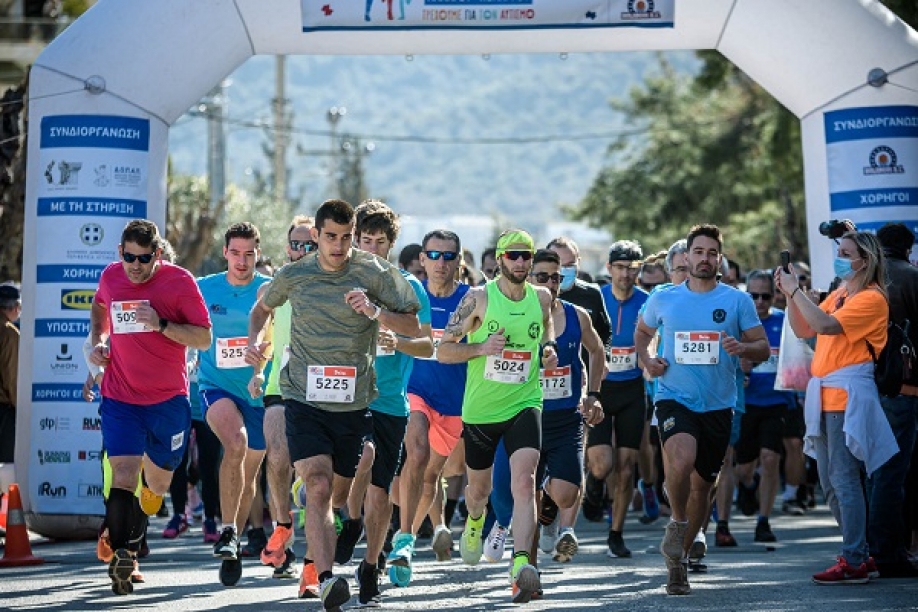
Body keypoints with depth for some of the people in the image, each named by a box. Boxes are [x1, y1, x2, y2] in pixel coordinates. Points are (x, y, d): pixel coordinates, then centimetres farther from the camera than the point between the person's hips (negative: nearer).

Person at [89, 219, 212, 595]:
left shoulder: (179, 281, -8)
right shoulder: (111, 277, 1)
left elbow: (204, 339, -10)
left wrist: (161, 325, -22)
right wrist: (97, 341, 11)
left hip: (169, 401, 0)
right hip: (120, 398, 0)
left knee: (157, 486, 13)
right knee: (123, 477, -17)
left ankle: (131, 542, 40)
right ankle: (121, 557, -11)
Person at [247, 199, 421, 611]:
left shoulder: (374, 274, -2)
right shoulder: (293, 276, 2)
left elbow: (413, 328, 0)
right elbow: (263, 307, 23)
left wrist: (376, 312, -17)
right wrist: (255, 341, 3)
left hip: (353, 405, 1)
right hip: (305, 399, -1)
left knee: (337, 496, 14)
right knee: (318, 486, -21)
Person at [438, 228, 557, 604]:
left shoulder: (542, 298, 3)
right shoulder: (479, 298, -8)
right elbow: (443, 350, -7)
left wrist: (548, 349, 4)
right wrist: (482, 347, -21)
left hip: (524, 404, 1)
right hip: (480, 408, 0)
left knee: (524, 480, -21)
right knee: (479, 489, 16)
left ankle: (521, 564, -30)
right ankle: (474, 523, 53)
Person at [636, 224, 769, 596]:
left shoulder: (737, 301, 2)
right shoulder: (663, 299, 4)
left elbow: (763, 348, 3)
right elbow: (642, 333, 21)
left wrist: (742, 348, -19)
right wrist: (646, 359, 1)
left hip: (718, 405, 2)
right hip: (674, 397, -2)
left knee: (702, 483, 9)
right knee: (681, 459, -31)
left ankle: (679, 557, 27)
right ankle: (677, 522, -4)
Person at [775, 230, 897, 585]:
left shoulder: (871, 299, -10)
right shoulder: (838, 296, 18)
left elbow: (826, 325, -21)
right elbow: (804, 330, 19)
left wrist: (795, 290, -14)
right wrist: (790, 295, 8)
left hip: (848, 396, -9)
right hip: (825, 396, 9)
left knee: (843, 479, -11)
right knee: (830, 483, 12)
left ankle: (854, 563, -9)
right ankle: (859, 552, 21)